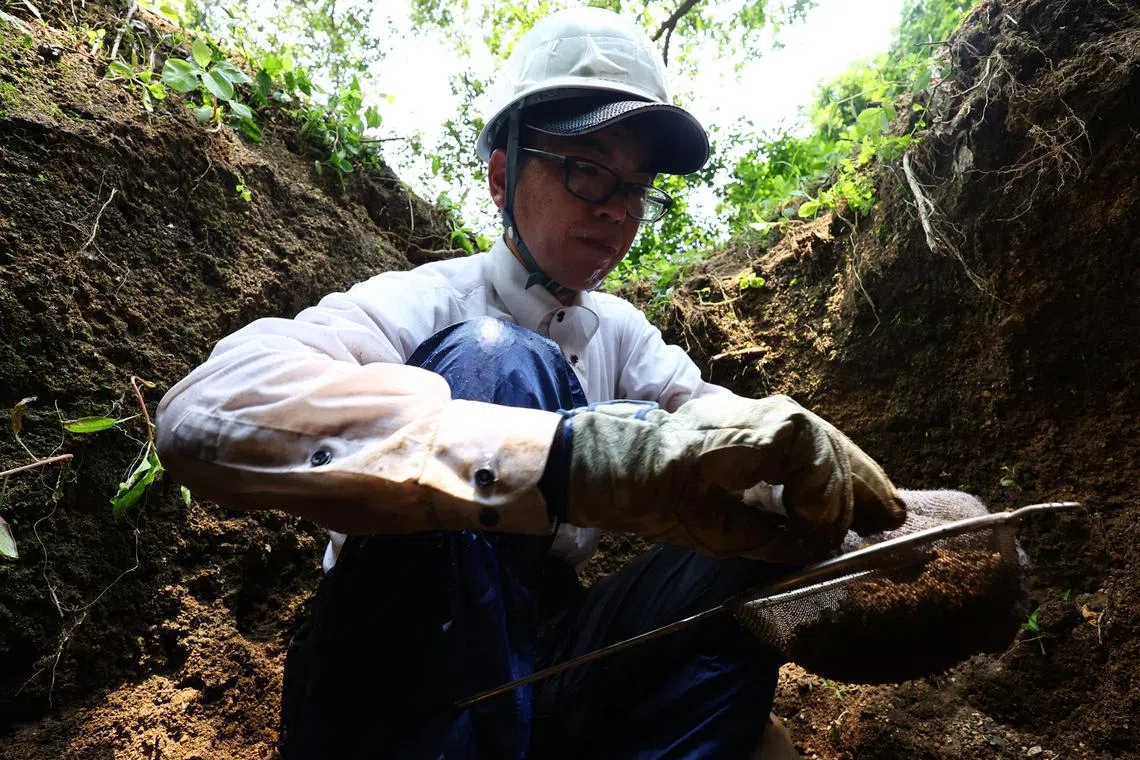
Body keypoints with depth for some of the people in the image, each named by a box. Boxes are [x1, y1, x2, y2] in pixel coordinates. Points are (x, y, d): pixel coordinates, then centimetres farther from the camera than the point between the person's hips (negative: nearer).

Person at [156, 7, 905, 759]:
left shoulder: (621, 330, 8)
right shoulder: (424, 304, -13)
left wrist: (793, 439, -34)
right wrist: (571, 454, -46)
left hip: (539, 666, 6)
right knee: (495, 359, -26)